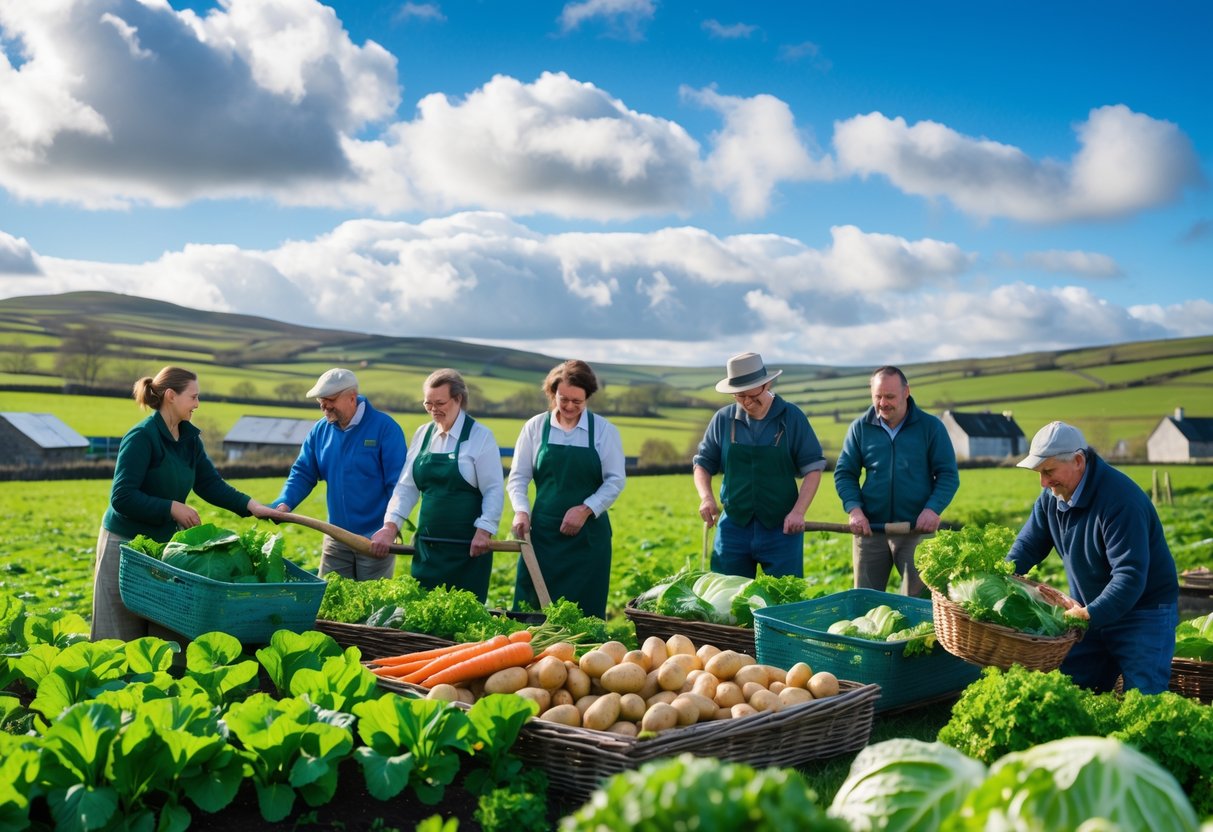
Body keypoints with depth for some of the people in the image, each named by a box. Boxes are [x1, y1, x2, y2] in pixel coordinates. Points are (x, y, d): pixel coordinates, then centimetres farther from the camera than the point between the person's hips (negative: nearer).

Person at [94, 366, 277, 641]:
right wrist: (173, 508, -22)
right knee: (123, 638, 3)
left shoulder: (189, 438, 5)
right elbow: (122, 498, -23)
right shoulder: (141, 438, -18)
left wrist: (250, 505, -8)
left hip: (167, 543, 7)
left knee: (167, 633, 8)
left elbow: (210, 483, 4)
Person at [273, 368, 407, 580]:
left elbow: (398, 485, -12)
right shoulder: (320, 431, 5)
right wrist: (283, 504, -12)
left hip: (375, 540, -5)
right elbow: (303, 474, 7)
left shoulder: (384, 428, -11)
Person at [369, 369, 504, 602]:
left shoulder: (480, 437, -5)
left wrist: (483, 532, -17)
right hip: (427, 545, 5)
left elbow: (494, 490, -7)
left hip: (466, 547, -5)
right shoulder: (423, 434, 9)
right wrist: (390, 526, -4)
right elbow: (407, 486, 8)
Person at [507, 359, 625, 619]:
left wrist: (586, 509, -13)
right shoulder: (535, 427, 4)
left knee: (584, 612, 1)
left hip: (588, 536, -1)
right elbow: (517, 477, 7)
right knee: (532, 607, 0)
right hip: (542, 532, 1)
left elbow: (615, 480, 0)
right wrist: (521, 510, -10)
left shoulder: (605, 431, 2)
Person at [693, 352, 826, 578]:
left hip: (781, 528, -2)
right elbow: (703, 463, 12)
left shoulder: (791, 417, -2)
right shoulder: (723, 419, 3)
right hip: (734, 527, 2)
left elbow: (813, 468, 0)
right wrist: (706, 497, -7)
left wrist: (798, 511, -12)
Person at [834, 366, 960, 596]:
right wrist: (853, 508, -11)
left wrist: (933, 509, -17)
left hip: (917, 529, -2)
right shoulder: (859, 428, 4)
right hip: (870, 529, 2)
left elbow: (948, 474, 0)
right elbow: (844, 473, 6)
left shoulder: (931, 426, -1)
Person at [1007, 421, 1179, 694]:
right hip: (1090, 611, 7)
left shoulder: (1120, 500, -28)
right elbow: (1029, 545, 5)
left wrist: (1092, 615, -42)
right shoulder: (1052, 495, -3)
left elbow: (1130, 575, -33)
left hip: (1143, 613, -7)